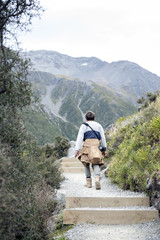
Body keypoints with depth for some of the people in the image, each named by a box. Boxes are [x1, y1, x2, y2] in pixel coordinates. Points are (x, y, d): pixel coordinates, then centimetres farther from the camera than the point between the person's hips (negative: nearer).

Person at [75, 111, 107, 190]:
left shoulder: (84, 125, 9)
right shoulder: (99, 126, 19)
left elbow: (80, 138, -2)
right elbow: (103, 138, 15)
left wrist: (77, 149, -8)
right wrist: (104, 149, 18)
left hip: (87, 145, -2)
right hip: (96, 145, 2)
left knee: (86, 164, 12)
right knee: (96, 164, -1)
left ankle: (88, 182, 10)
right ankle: (97, 178, -27)